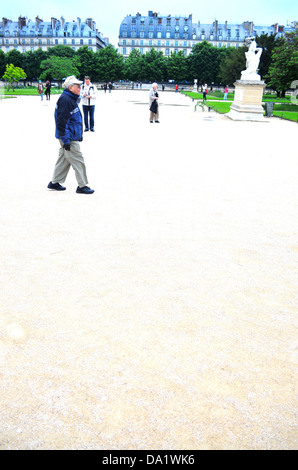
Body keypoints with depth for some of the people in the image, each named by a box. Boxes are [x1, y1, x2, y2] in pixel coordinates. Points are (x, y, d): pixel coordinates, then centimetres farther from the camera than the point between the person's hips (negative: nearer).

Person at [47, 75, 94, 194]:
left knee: (64, 159, 16)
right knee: (78, 160, -6)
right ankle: (82, 186, 2)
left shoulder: (72, 99, 15)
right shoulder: (65, 100, -17)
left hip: (73, 136, 10)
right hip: (68, 137, -10)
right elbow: (61, 122, -22)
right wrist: (66, 140, -23)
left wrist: (79, 135, 24)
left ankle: (54, 183, 25)